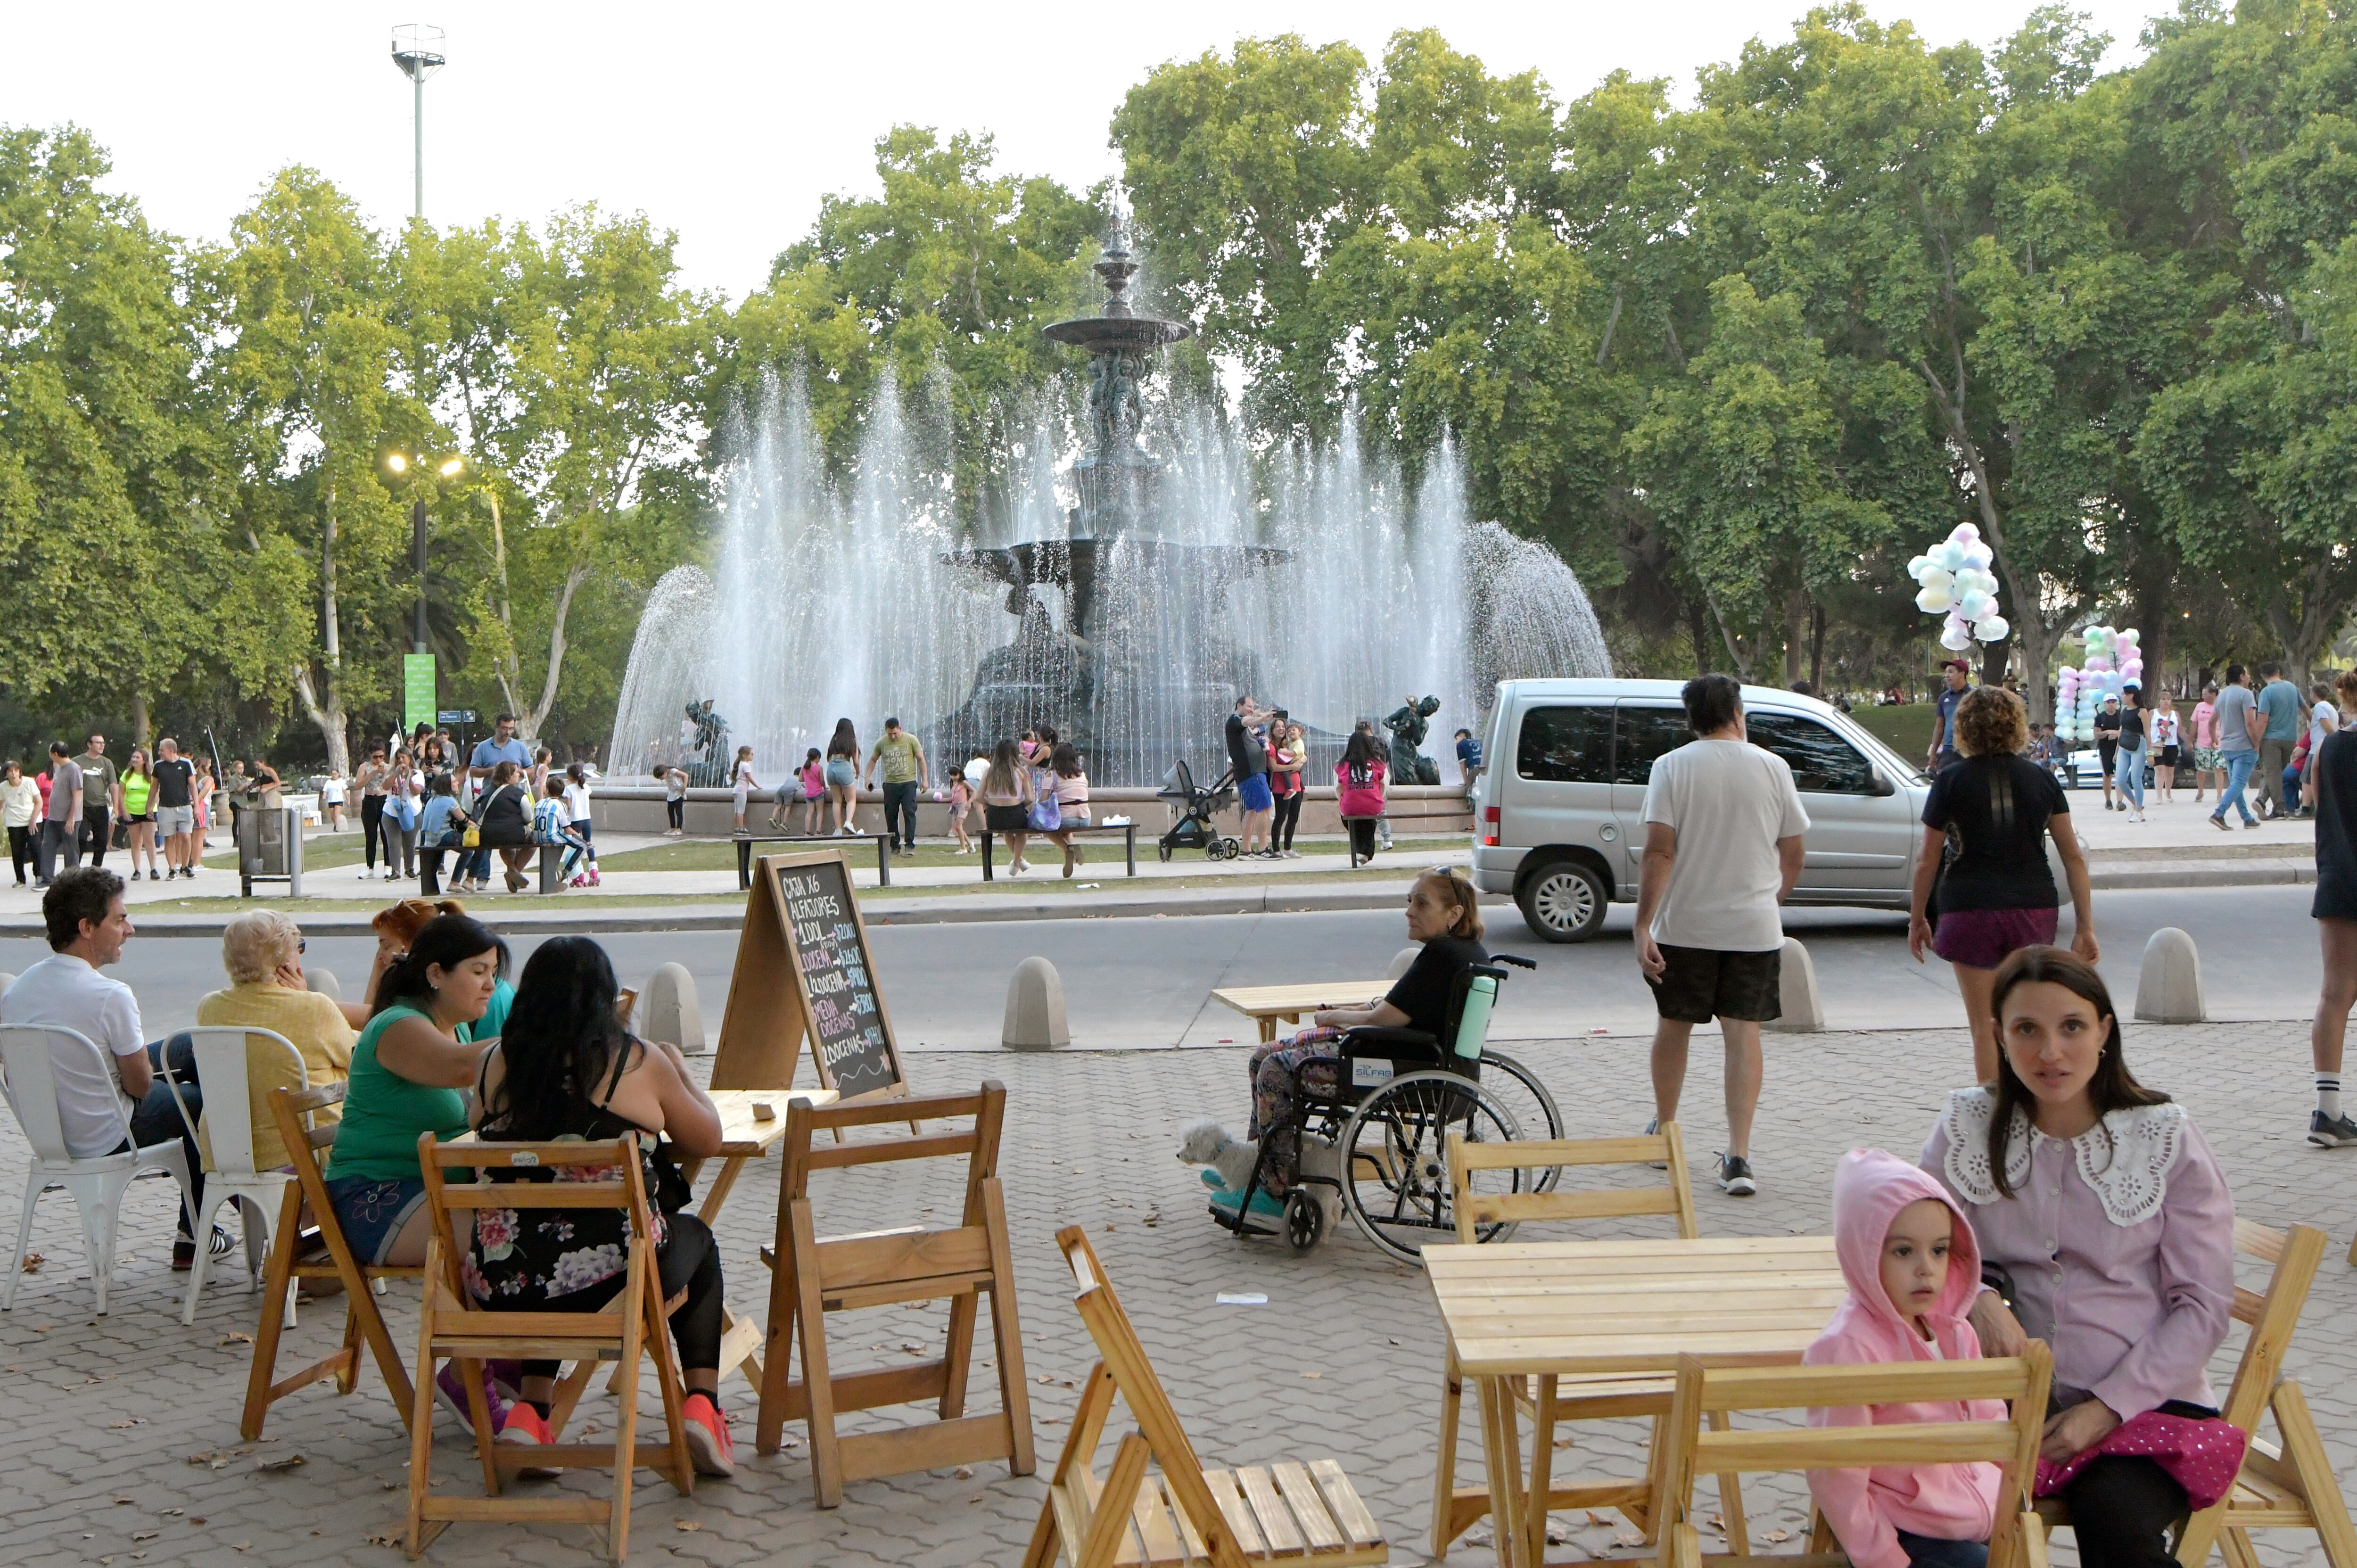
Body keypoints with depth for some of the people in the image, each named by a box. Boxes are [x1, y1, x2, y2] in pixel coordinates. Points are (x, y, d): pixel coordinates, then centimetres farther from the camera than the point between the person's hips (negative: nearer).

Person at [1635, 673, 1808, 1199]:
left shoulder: (1672, 766, -5)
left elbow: (1658, 851, -13)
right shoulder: (1773, 768, 1)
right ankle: (1739, 1156, -6)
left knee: (1674, 1024, 16)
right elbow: (1792, 857, 6)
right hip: (1754, 925, 1)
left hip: (1683, 925, 0)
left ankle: (1664, 1132, 31)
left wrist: (1643, 925, -14)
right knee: (1743, 1032, 2)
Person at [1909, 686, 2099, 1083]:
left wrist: (1917, 919, 11)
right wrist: (2085, 927, 5)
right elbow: (2074, 857, 2)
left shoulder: (1951, 781, -4)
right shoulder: (2040, 779, 4)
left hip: (1971, 909, -3)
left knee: (1985, 1026, 3)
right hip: (2034, 909, 3)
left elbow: (1927, 860, -1)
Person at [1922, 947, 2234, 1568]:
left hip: (2148, 1401, -2)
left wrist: (2107, 1409, -12)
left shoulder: (2168, 1139, -1)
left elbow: (2203, 1308, -1)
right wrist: (1978, 1300, -17)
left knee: (2113, 1516, -32)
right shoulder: (1968, 1126, 5)